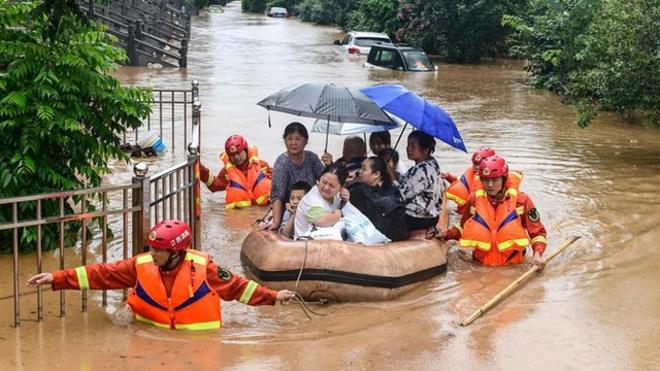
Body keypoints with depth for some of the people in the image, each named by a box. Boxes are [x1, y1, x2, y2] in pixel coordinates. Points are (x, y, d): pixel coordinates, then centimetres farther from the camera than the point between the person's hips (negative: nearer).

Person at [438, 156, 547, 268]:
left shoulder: (521, 200, -1)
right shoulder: (474, 199, 6)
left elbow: (537, 231, 7)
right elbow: (465, 229, 21)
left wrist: (538, 254, -9)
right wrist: (448, 234, 4)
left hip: (512, 266, -2)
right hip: (480, 265, 2)